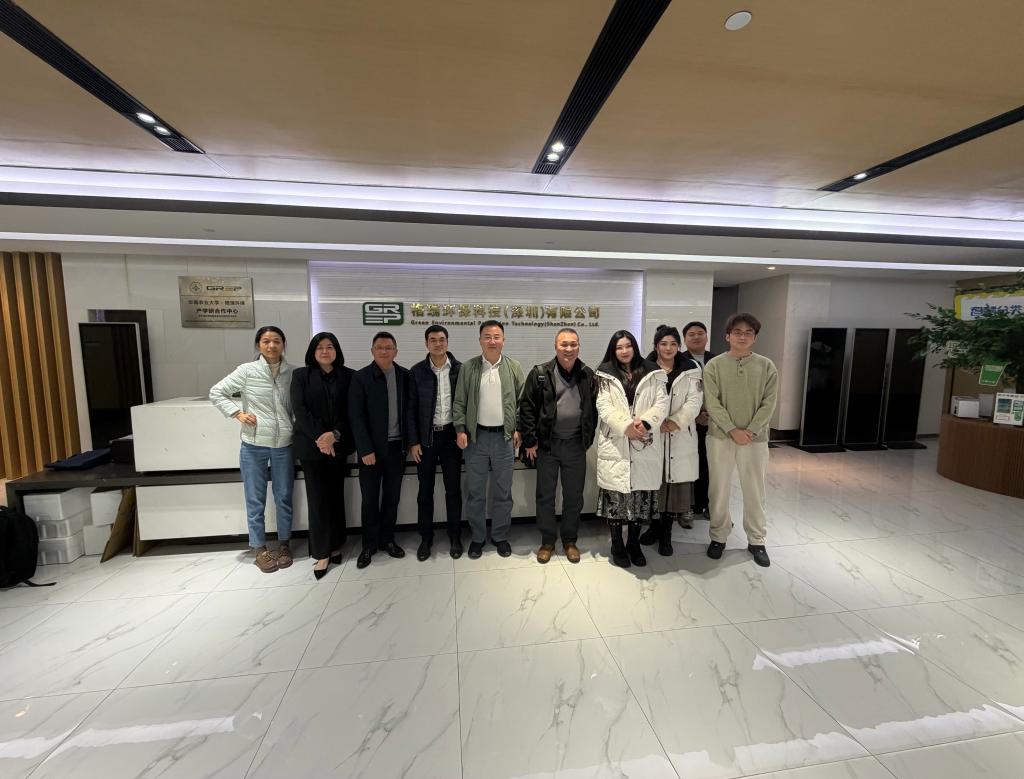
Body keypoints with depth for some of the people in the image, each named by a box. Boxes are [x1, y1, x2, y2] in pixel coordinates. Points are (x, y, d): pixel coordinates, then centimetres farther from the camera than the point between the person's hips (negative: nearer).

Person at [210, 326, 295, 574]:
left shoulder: (292, 373, 0)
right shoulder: (247, 370, -5)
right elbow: (216, 392, 3)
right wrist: (238, 413, -7)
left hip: (284, 445, 1)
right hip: (254, 445, -1)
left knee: (284, 497, 12)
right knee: (255, 500, 9)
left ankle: (283, 544, 28)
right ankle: (260, 549, 24)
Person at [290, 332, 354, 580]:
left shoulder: (348, 376, 3)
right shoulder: (300, 375, 3)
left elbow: (352, 410, -1)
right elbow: (299, 409, -6)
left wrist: (335, 434, -15)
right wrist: (319, 437, -15)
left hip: (338, 445, 1)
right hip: (311, 445, -1)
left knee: (336, 495, 8)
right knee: (318, 497, 1)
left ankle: (335, 545, 21)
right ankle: (321, 552, 12)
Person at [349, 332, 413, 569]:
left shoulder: (405, 376, 2)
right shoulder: (360, 377, -6)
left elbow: (409, 410, 5)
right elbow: (356, 417, -9)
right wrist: (365, 450, -13)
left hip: (396, 446, 3)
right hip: (372, 448, -2)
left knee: (392, 496, 12)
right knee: (370, 498, 8)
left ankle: (387, 539, 29)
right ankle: (369, 544, 25)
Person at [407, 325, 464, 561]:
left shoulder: (460, 369, -1)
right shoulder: (417, 371, 0)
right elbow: (411, 408, 0)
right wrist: (413, 441, -4)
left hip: (451, 435, 0)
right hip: (426, 437, 1)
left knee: (453, 489, 8)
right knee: (425, 490, 10)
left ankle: (455, 537, 25)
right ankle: (425, 538, 26)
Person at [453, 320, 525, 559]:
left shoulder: (514, 368, 2)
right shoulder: (468, 367, 1)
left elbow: (522, 402, 5)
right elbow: (459, 402, 1)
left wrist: (518, 429, -2)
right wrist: (460, 429, -7)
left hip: (504, 436, 0)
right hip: (476, 436, 0)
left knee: (503, 491, 11)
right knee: (475, 492, 10)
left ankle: (500, 536, 29)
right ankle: (477, 537, 27)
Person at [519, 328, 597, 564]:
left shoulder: (588, 375, 3)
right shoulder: (540, 373, -5)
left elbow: (594, 409, 8)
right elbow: (527, 407, -6)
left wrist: (589, 439, 5)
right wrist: (530, 441, -8)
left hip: (576, 445, 2)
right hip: (547, 444, -1)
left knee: (574, 496, 13)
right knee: (545, 495, 10)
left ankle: (570, 541, 32)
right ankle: (547, 541, 29)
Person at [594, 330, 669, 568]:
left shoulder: (652, 373, 8)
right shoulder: (605, 375, 5)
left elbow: (662, 403, 0)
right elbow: (604, 407, -5)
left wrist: (645, 423, -17)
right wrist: (626, 427, -18)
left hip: (645, 445, 2)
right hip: (615, 444, -1)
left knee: (641, 493, 8)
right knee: (616, 494, 2)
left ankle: (634, 543, 26)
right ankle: (617, 545, 20)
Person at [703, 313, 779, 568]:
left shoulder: (766, 366, 3)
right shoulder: (714, 365, -2)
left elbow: (769, 403, -3)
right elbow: (712, 403, -8)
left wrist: (750, 431, -13)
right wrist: (732, 430, -15)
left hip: (755, 439, 1)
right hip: (720, 437, -1)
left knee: (755, 491, 10)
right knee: (719, 489, 8)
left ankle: (756, 541, 28)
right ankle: (719, 536, 25)